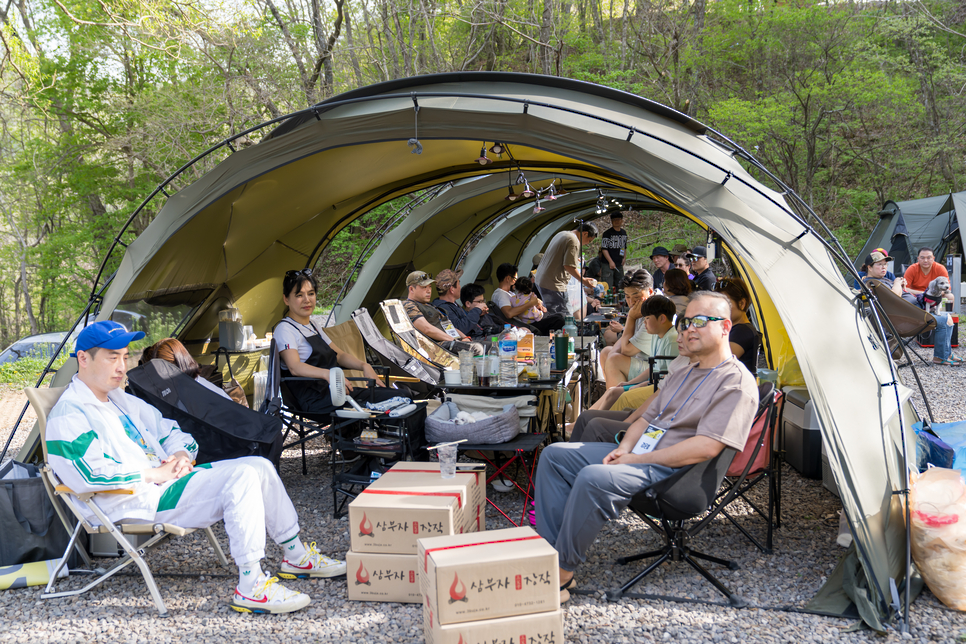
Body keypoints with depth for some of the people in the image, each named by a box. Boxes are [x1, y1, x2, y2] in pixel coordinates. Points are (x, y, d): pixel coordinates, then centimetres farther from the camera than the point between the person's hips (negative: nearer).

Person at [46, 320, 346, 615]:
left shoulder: (122, 401, 20)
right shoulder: (68, 415, -10)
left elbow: (170, 431, 25)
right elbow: (89, 473, -23)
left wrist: (179, 456, 2)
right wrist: (155, 473, -19)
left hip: (167, 478, 10)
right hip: (142, 502, -10)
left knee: (260, 466, 2)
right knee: (241, 477, -26)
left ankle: (296, 556, 14)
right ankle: (250, 586, -26)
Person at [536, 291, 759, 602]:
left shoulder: (737, 382, -10)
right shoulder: (682, 375, 21)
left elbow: (706, 447, -21)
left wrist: (639, 459, -18)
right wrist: (625, 448, 0)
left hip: (673, 472, -10)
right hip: (638, 455, 10)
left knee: (594, 478, -34)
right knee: (555, 455, 0)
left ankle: (561, 576, -20)